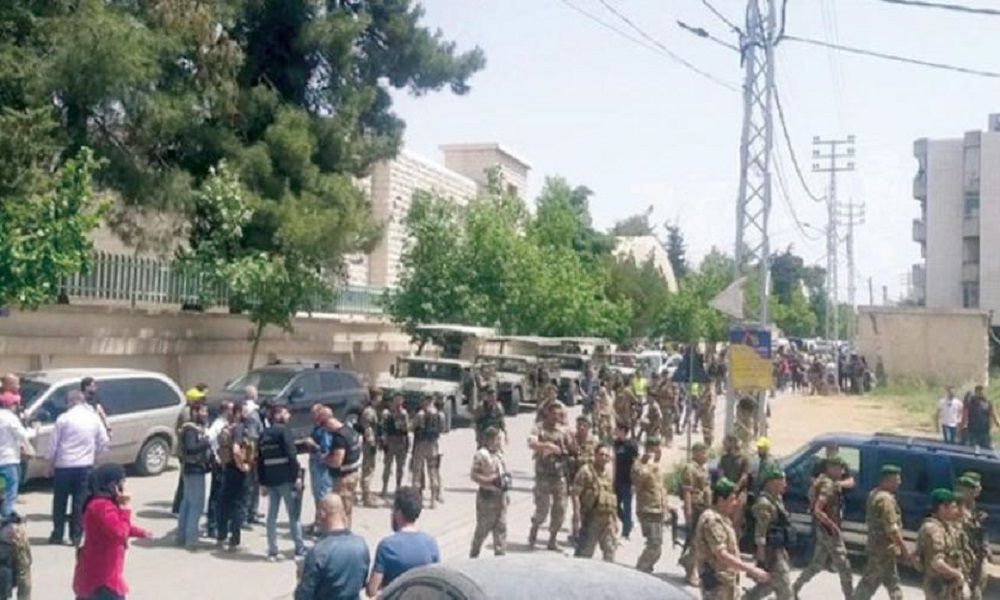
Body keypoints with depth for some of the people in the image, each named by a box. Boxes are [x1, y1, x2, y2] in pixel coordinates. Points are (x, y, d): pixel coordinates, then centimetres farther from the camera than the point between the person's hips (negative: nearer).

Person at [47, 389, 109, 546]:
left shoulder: (63, 418, -7)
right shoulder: (94, 418, 3)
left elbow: (53, 443, -3)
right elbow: (104, 442, 6)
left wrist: (50, 462, 10)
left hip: (64, 465, -2)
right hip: (85, 466, 2)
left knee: (60, 502, 11)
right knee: (80, 502, 7)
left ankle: (57, 535, 16)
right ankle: (76, 536, 8)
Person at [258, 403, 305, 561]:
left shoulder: (263, 434, 14)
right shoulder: (284, 430, -8)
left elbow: (260, 461, 15)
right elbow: (291, 455, -16)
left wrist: (262, 482, 17)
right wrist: (297, 476, -13)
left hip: (270, 479, 6)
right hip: (286, 478, -6)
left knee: (272, 515, 9)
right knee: (294, 514, 2)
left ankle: (272, 551, 10)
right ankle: (300, 549, 8)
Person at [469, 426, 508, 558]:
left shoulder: (499, 453, 11)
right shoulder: (481, 455, -16)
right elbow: (474, 475, -18)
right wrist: (492, 481, -25)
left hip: (500, 495, 8)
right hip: (487, 496, -7)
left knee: (501, 528, 7)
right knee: (483, 529, 5)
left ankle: (500, 555, 13)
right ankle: (473, 556, 20)